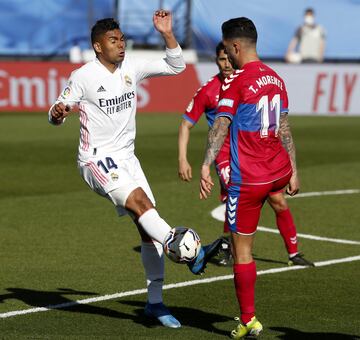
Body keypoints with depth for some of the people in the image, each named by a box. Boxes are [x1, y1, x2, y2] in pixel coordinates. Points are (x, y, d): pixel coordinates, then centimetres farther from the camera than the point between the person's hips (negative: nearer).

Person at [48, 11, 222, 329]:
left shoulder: (131, 67, 6)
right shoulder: (83, 76, -8)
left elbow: (176, 66, 10)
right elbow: (57, 113, -3)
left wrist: (167, 34, -4)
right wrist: (58, 113, -26)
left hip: (126, 158, 6)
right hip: (97, 159, -6)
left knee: (147, 226, -1)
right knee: (139, 200, -30)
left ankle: (155, 302, 7)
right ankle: (193, 255, -40)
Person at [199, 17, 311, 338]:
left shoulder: (235, 82, -13)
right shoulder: (276, 78, 8)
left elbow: (221, 126, -22)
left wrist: (206, 166, -27)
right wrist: (293, 171, 20)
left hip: (248, 179, -7)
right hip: (279, 173, 7)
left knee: (242, 250, 1)